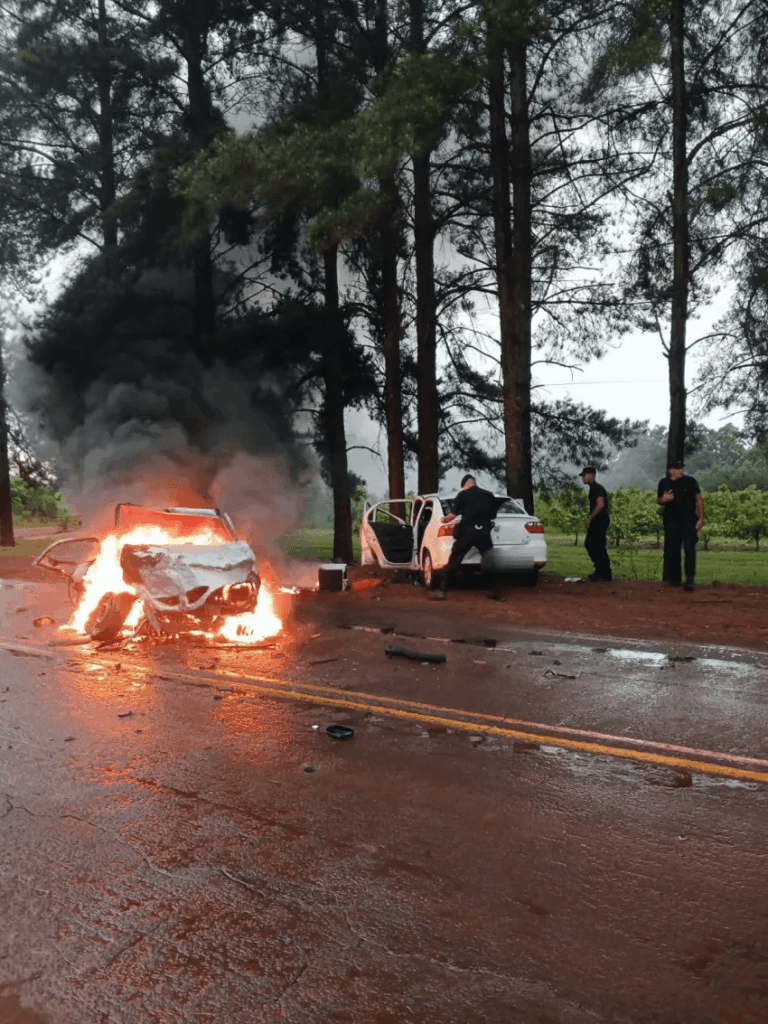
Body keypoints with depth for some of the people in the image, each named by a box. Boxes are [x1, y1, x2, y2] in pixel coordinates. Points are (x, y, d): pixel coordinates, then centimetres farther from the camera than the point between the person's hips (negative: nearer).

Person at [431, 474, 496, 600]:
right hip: (484, 531, 3)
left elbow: (454, 514, 1)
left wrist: (445, 519, 21)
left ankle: (441, 590, 0)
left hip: (467, 530, -2)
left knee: (454, 561, 2)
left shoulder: (462, 495, 7)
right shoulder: (489, 495, 17)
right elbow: (493, 515, 19)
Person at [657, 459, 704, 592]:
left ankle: (689, 580, -13)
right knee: (672, 551, 7)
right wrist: (663, 499, -10)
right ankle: (674, 578, 20)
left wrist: (701, 518, -6)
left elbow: (698, 499, 0)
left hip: (689, 520, -2)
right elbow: (659, 500, 15)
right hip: (671, 522, 2)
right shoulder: (664, 483, 3)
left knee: (690, 549, -12)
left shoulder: (690, 481, -2)